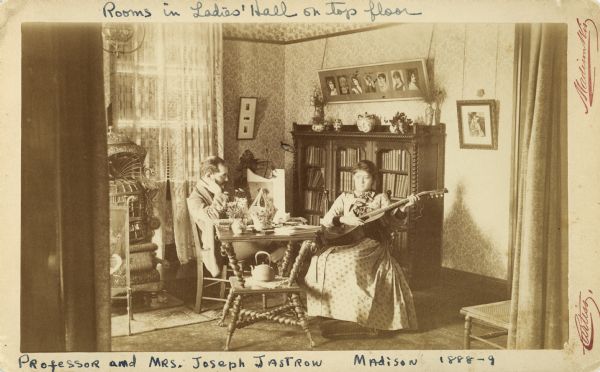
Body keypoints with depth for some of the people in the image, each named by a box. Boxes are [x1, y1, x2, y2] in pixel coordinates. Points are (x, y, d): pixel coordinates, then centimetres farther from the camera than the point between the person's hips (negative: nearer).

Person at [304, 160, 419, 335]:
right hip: (346, 241, 2)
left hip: (372, 243, -2)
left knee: (352, 261, -33)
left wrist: (403, 208, -18)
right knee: (323, 259, -26)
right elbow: (326, 220, 8)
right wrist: (344, 219, -11)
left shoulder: (380, 198, 13)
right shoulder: (345, 198, 17)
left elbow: (394, 221, 1)